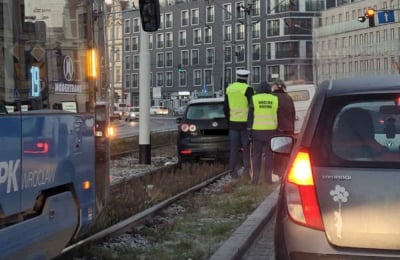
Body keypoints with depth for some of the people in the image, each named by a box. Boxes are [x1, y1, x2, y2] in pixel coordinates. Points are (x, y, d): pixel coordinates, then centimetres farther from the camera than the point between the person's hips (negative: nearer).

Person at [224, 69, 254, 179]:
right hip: (245, 123, -4)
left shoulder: (229, 89, 8)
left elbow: (225, 108, 14)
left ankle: (233, 171, 8)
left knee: (234, 149, 8)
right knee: (246, 148, 3)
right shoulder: (248, 89, -9)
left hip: (233, 123, 4)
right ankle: (247, 169, 0)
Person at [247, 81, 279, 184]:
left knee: (256, 155, 4)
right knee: (269, 155, 6)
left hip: (257, 130, -1)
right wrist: (276, 129, 14)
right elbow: (277, 116, 7)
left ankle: (255, 179, 1)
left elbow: (250, 116, -2)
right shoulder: (274, 99, 4)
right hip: (270, 130, 1)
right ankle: (268, 178, 6)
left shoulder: (254, 99, 0)